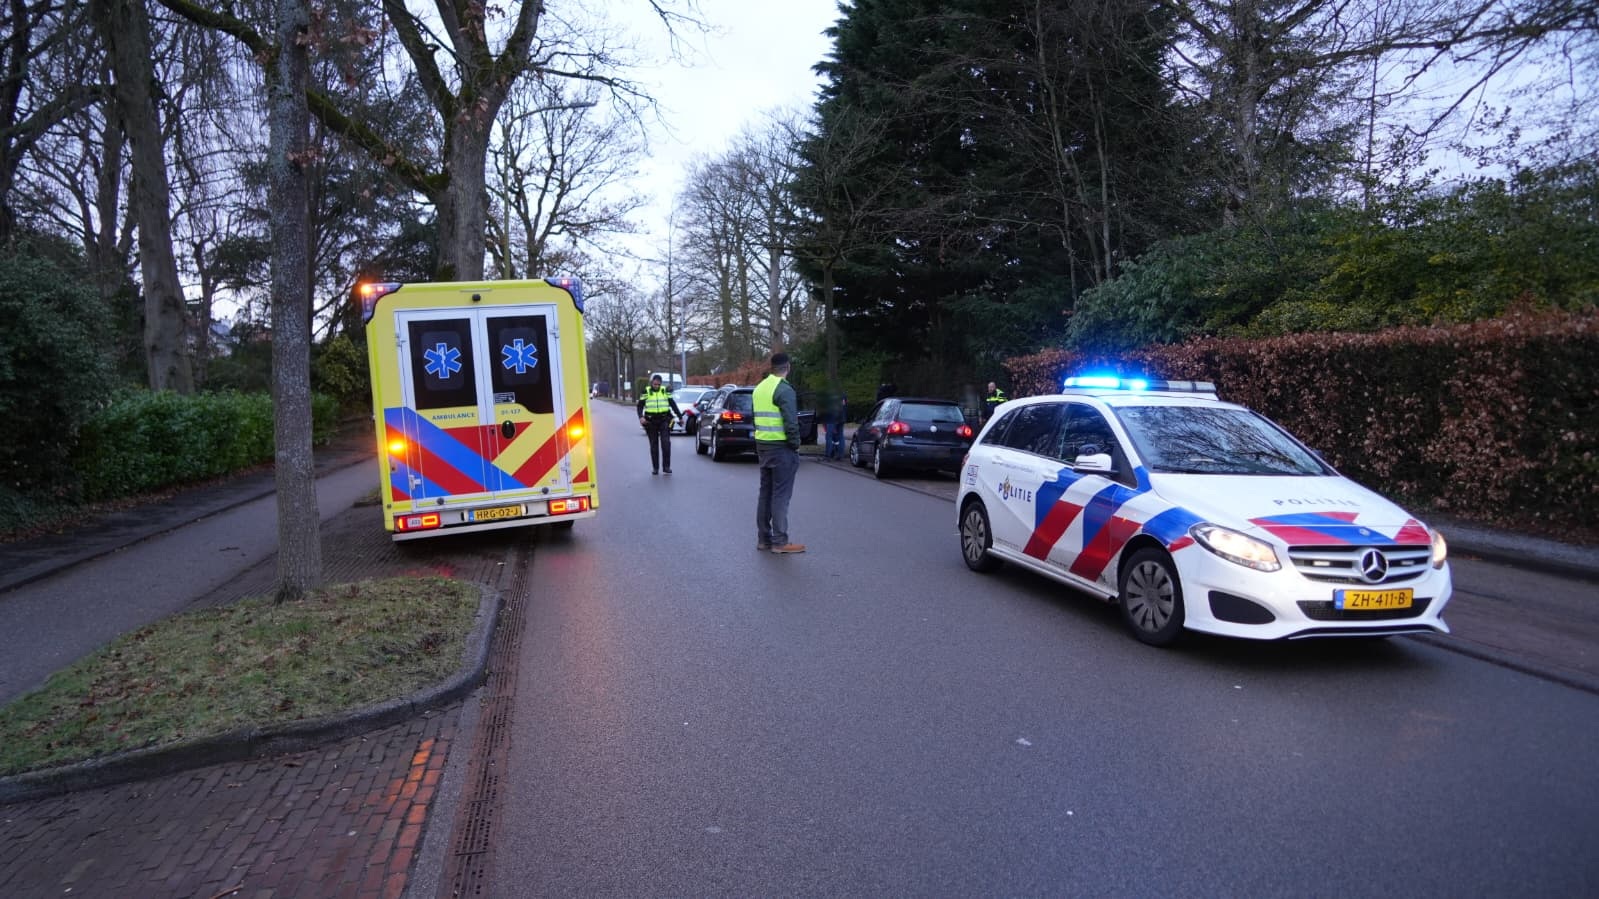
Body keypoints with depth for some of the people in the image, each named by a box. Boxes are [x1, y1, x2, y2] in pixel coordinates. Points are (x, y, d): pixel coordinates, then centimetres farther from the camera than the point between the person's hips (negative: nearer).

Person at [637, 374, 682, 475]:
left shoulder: (666, 391, 7)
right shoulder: (646, 392, 3)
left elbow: (673, 404, 12)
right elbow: (640, 405, 0)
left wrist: (680, 416, 12)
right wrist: (641, 417, -16)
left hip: (664, 420, 0)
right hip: (651, 421, 0)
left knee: (666, 443, -12)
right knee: (654, 445, 6)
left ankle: (666, 466, -6)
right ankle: (655, 468, 14)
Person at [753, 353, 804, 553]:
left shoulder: (760, 387, 13)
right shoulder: (784, 389, -14)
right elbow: (791, 422, -20)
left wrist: (759, 444, 19)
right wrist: (795, 445, -9)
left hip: (762, 446, 8)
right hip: (781, 447, -8)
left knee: (766, 492, 13)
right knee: (780, 495, -4)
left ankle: (763, 539, 18)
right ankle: (779, 542, -2)